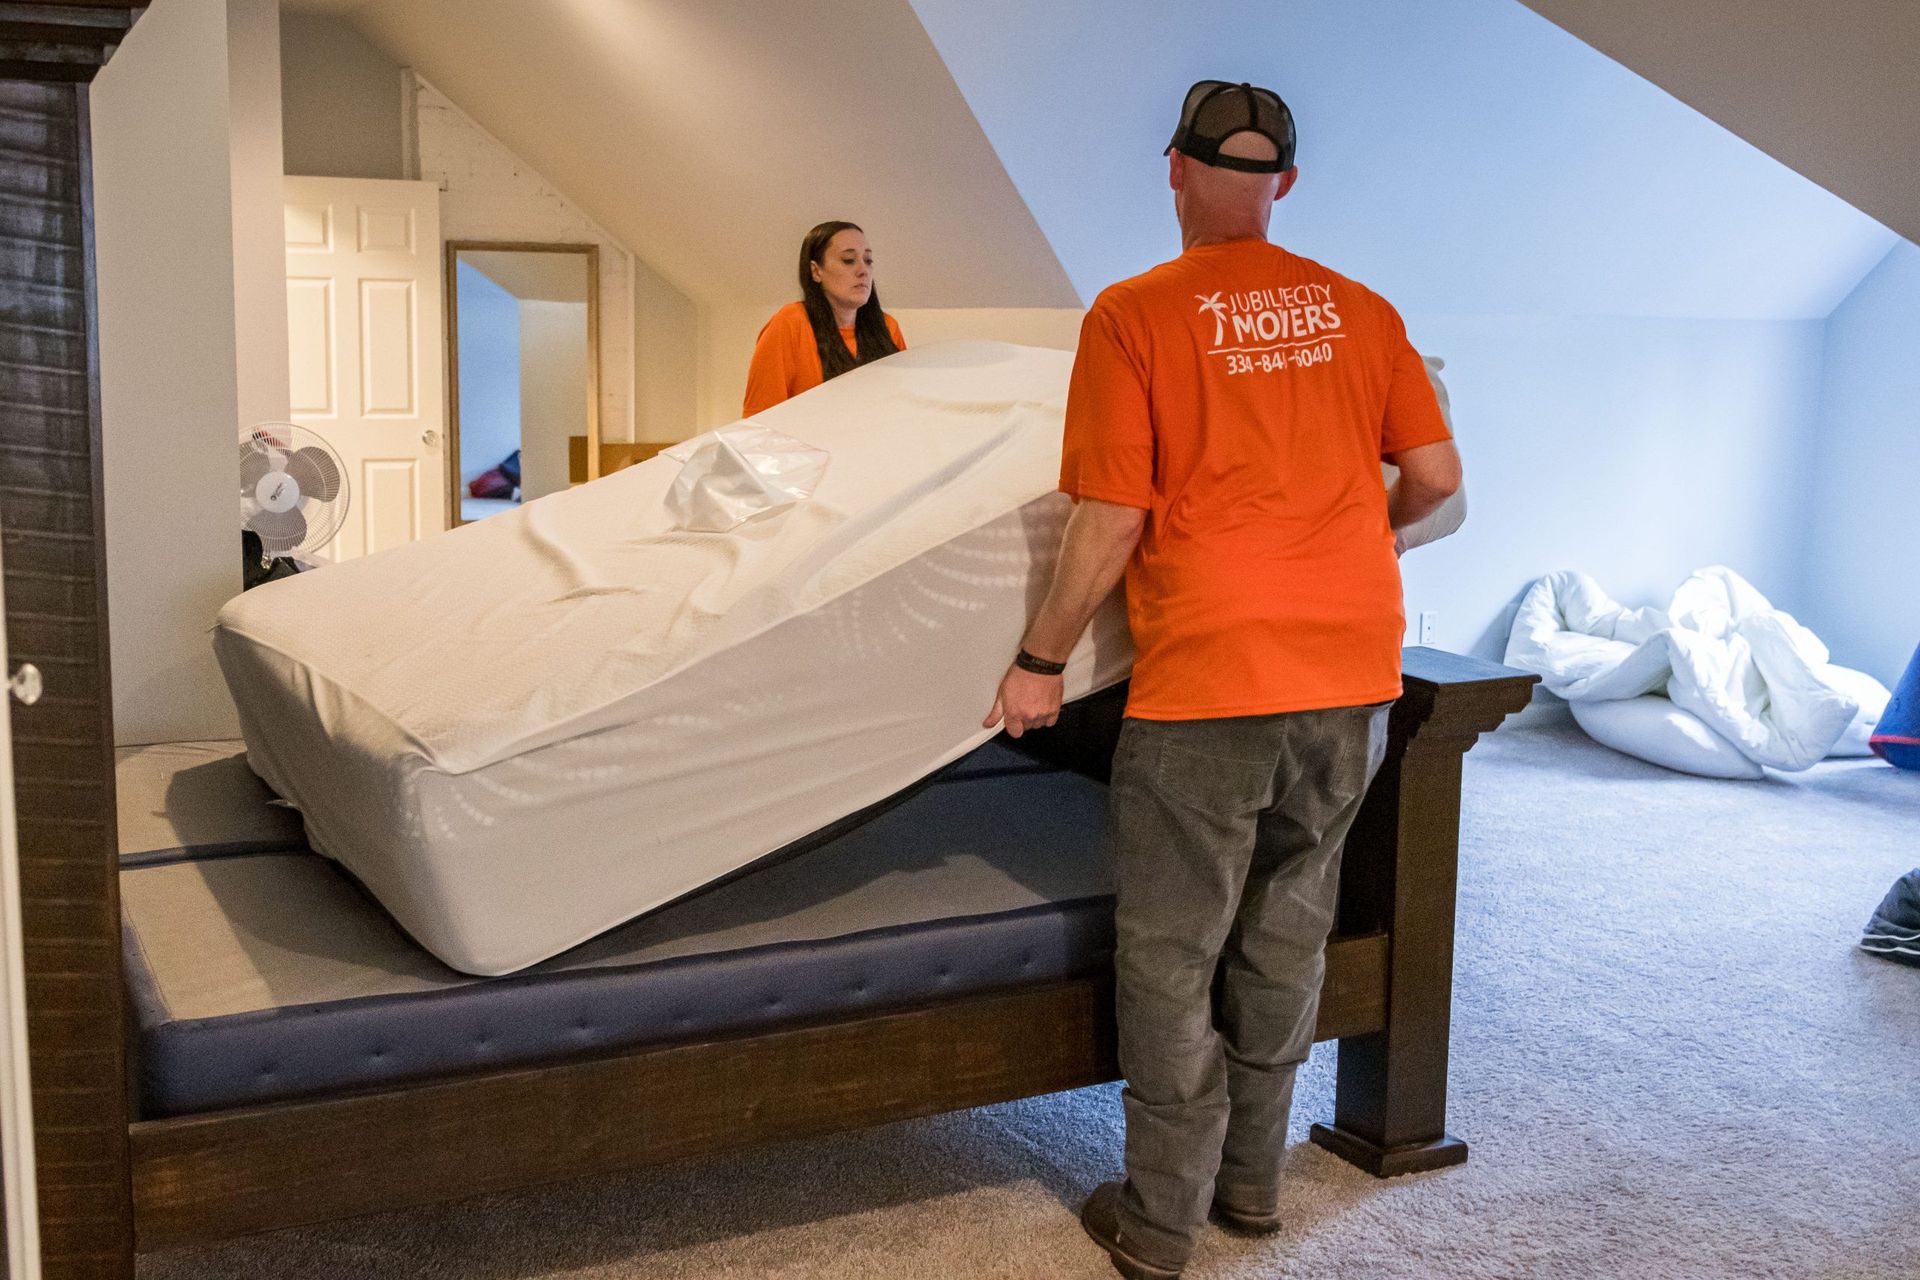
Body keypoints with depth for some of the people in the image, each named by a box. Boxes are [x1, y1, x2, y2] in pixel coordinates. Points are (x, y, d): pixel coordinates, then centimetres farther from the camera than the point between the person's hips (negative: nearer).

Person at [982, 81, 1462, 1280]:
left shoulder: (1135, 314, -7)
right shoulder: (1359, 309, 7)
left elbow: (1114, 519, -11)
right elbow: (1435, 476, 6)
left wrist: (1040, 663, 0)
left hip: (1208, 682, -5)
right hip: (1354, 677, 5)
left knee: (1171, 958, 9)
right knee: (1286, 936, 19)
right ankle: (1254, 1180, 33)